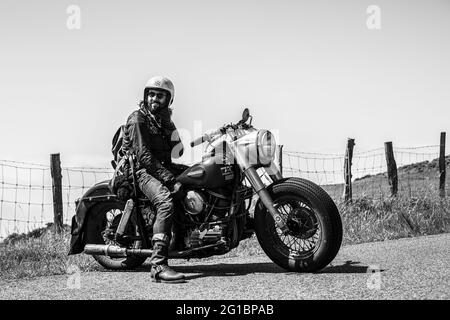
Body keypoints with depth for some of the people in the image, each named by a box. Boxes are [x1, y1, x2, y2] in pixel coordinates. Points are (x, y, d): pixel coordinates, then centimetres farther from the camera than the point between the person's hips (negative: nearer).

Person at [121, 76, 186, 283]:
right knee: (166, 202, -32)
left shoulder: (165, 119, 20)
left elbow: (177, 151, 14)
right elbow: (144, 156, -17)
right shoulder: (137, 119, -5)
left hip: (163, 168, 9)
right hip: (142, 170, -9)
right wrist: (170, 180, -24)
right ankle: (158, 265, -42)